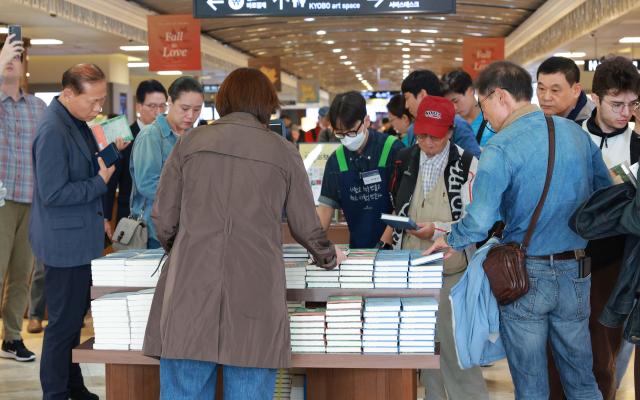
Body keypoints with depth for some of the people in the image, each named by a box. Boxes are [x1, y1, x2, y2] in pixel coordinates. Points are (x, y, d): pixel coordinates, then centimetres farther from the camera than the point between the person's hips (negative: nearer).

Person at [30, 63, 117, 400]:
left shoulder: (76, 122, 8)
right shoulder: (53, 131, -22)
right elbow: (53, 194, -24)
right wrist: (100, 182, -20)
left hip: (79, 237, 10)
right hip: (64, 241, -10)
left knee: (74, 318, 19)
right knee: (64, 322, 2)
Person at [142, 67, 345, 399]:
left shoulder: (190, 143, 8)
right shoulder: (283, 152, 7)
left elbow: (163, 220, 8)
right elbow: (307, 227, 12)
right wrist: (329, 258, 33)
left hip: (191, 291, 1)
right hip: (255, 293, 0)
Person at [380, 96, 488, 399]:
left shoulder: (466, 164, -10)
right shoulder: (405, 159, 6)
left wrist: (438, 229, -20)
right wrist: (389, 234, 9)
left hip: (450, 271, -5)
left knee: (455, 347, -1)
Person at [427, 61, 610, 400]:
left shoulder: (500, 149, -16)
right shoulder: (576, 133, 2)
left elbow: (479, 222, -21)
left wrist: (450, 240, -2)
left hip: (526, 276, -5)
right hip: (576, 272, 5)